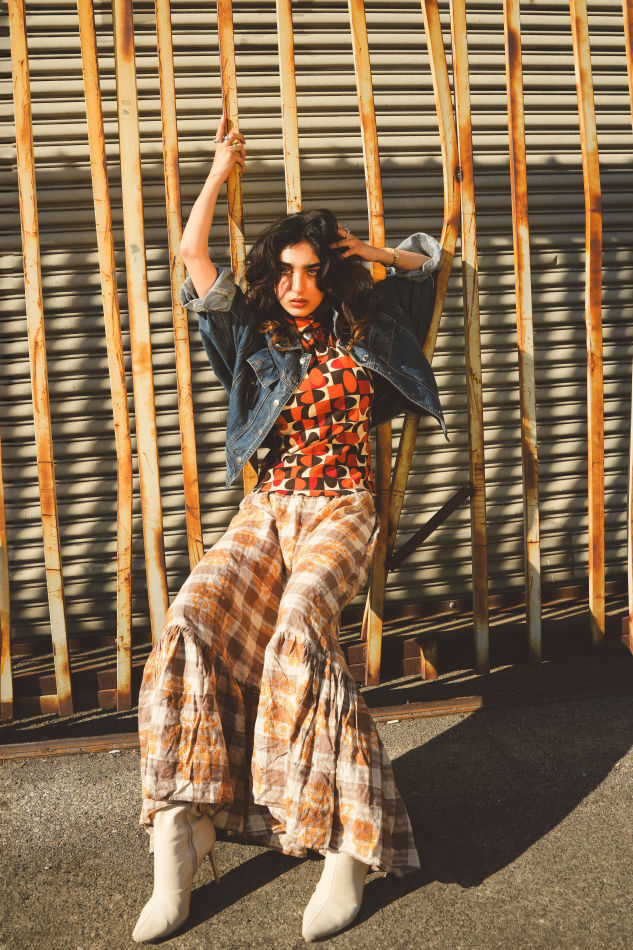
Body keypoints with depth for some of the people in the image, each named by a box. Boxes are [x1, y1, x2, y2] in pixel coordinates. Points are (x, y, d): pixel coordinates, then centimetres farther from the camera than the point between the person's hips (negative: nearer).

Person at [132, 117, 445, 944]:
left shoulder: (364, 328, 13)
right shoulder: (257, 332, 15)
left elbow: (430, 256, 26)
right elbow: (192, 252, 14)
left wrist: (373, 251, 14)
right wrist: (222, 169, 19)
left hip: (342, 510, -2)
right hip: (269, 509, 3)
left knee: (298, 620, -35)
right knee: (192, 614, -28)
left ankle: (347, 843, -32)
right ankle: (180, 826, -29)